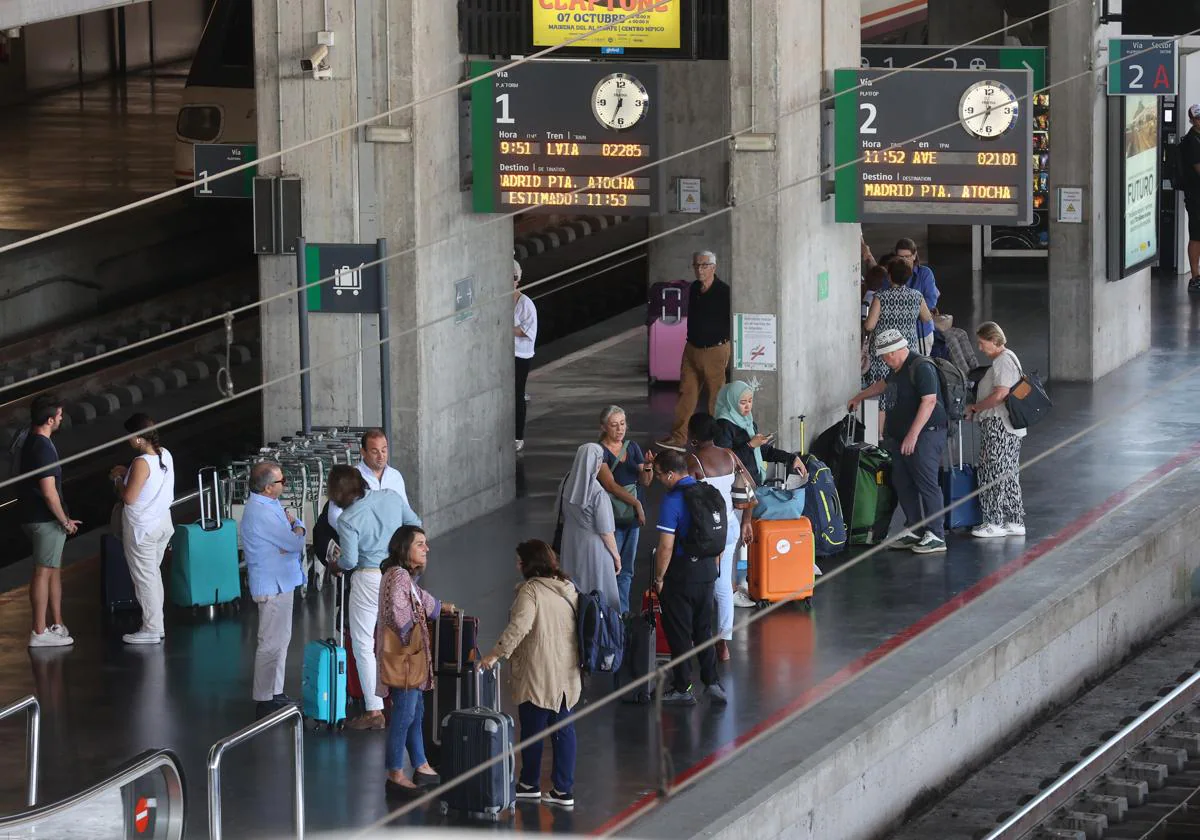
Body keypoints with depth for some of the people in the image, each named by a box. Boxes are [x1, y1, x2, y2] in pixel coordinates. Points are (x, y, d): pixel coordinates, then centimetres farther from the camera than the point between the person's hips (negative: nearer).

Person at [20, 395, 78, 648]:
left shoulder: (31, 442, 10)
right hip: (45, 520, -10)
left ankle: (57, 625, 25)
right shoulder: (43, 448, -21)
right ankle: (39, 632, -3)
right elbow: (49, 492, -24)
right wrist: (65, 521, -13)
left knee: (54, 570, 17)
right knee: (43, 572, -5)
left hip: (34, 516, 10)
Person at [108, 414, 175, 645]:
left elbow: (129, 498, -23)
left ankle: (152, 630, 5)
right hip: (162, 522, 9)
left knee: (144, 578, 1)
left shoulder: (142, 463, -24)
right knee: (153, 574, 18)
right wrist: (126, 473, 11)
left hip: (141, 529, -8)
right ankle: (156, 625, 24)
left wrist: (118, 480, -6)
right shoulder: (165, 455, 1)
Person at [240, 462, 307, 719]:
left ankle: (275, 693, 29)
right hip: (272, 585, -11)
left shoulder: (269, 504, 8)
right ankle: (265, 700, 2)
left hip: (281, 581, 11)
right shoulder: (261, 512, -25)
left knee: (281, 640, 19)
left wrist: (294, 526, -11)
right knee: (272, 644, -4)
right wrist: (296, 531, -1)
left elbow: (297, 524, 12)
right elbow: (295, 543, -23)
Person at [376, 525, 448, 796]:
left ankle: (421, 767, 25)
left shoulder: (406, 576, 15)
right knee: (404, 714, -6)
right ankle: (395, 774, -1)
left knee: (416, 711, 16)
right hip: (402, 654, -11)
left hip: (412, 656, 11)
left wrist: (441, 607, 46)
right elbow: (397, 612, -26)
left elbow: (420, 599, 33)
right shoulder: (398, 575, -18)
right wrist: (410, 638, -13)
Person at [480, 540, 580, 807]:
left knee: (532, 729, 8)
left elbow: (519, 626, -25)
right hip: (567, 674, 7)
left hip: (538, 674, -7)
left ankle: (529, 784, 19)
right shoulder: (569, 589, 10)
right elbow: (579, 627, 16)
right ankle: (564, 790, 9)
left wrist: (497, 654, -22)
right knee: (564, 729, 8)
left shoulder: (531, 590, -14)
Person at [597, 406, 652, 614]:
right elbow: (610, 484, -18)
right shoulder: (600, 452, -10)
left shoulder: (632, 447, 9)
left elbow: (645, 482, 10)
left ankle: (623, 612, 18)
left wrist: (648, 467, -11)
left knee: (626, 571, 11)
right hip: (611, 518, -6)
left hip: (632, 518, 6)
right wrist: (636, 503, -22)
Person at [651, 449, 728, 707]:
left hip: (681, 573, -7)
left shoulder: (672, 500, -18)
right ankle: (712, 683, 12)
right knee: (704, 629, 16)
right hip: (706, 570, 7)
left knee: (678, 632, 5)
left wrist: (659, 578, -9)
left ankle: (683, 689, 11)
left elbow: (666, 546, -20)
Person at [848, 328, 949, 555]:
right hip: (902, 435, 10)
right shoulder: (899, 370, 17)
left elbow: (929, 401, -23)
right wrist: (859, 398, 52)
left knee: (927, 483, -11)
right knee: (902, 482, 8)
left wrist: (913, 435, -25)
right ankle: (912, 530, 14)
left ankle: (936, 536, -11)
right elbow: (883, 384, 38)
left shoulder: (921, 368, -16)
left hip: (925, 434, -10)